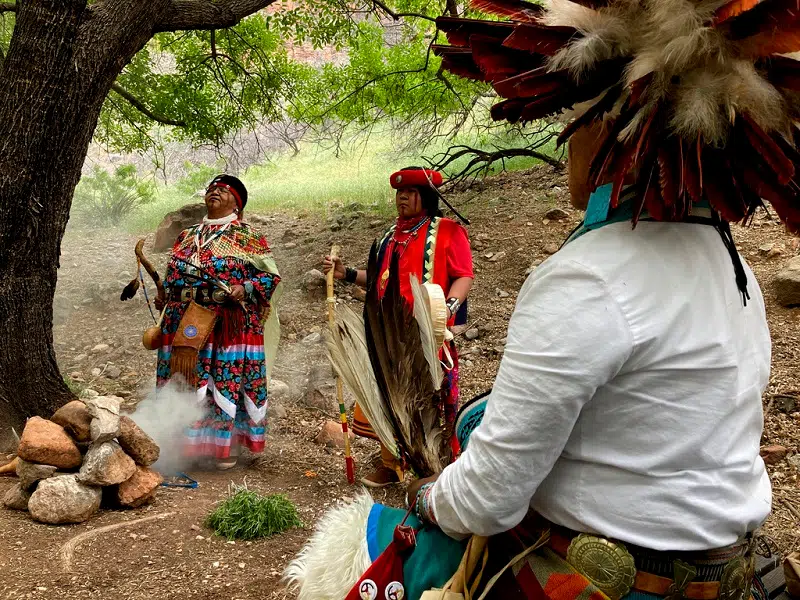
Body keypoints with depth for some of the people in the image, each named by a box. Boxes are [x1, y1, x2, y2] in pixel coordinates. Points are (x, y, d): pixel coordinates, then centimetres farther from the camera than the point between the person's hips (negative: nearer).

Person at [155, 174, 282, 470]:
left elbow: (271, 275, -1)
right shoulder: (187, 236, 19)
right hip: (186, 326, 5)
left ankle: (225, 445, 5)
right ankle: (189, 440, 14)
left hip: (229, 327, -5)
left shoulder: (247, 238, 3)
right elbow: (171, 277, 24)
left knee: (228, 380, -5)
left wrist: (245, 289, -17)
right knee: (186, 379, 4)